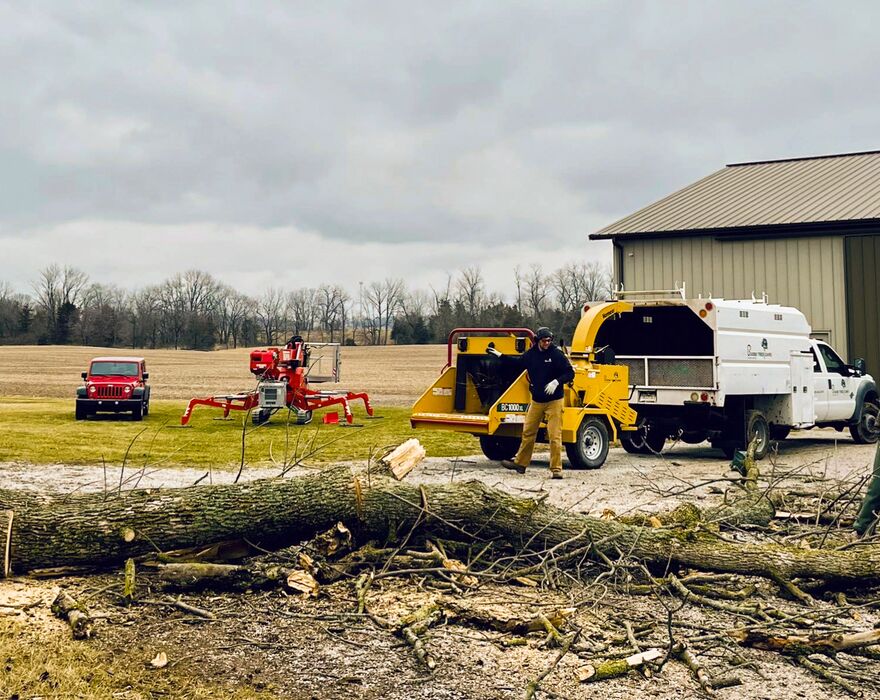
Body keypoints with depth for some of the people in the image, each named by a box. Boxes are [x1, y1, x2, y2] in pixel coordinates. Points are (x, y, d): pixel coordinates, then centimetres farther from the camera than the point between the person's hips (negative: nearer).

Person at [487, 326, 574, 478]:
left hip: (554, 401, -5)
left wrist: (557, 382, -25)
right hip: (536, 400, 5)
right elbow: (518, 362, 24)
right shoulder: (531, 354, 4)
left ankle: (556, 469, 1)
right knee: (528, 433, 14)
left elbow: (570, 373, -10)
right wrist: (499, 355, 26)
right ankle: (520, 463, 28)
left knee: (554, 436, -7)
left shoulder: (557, 354, -11)